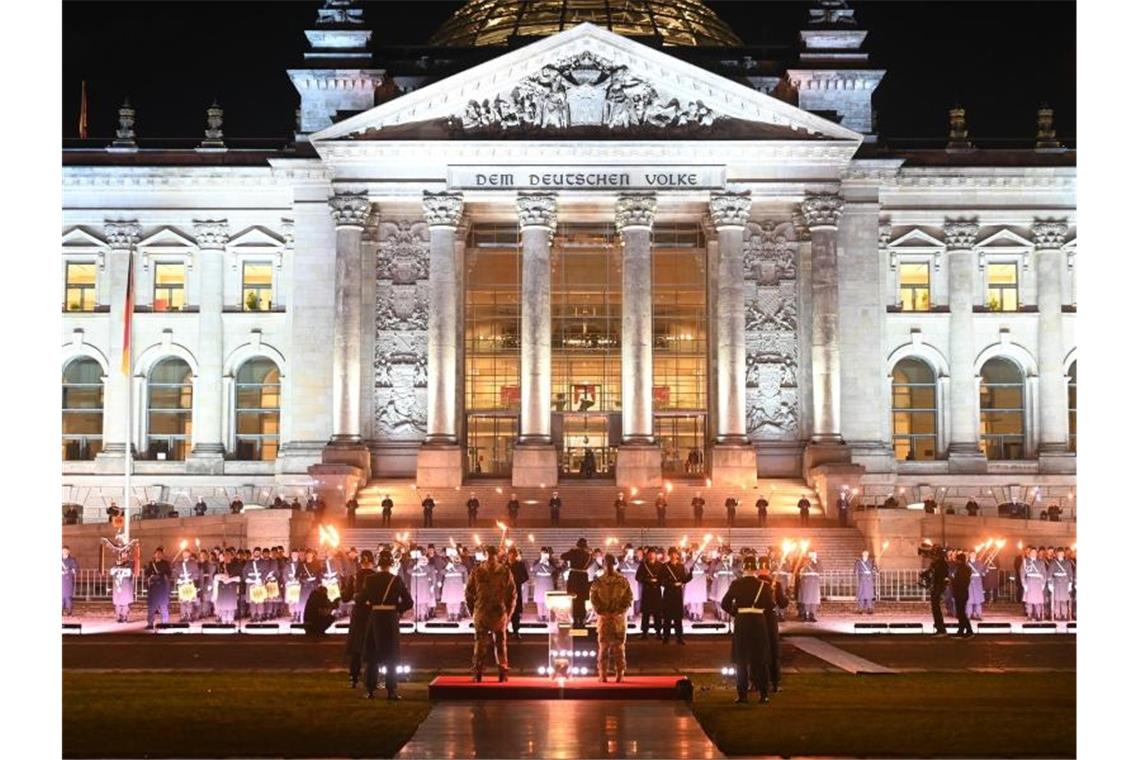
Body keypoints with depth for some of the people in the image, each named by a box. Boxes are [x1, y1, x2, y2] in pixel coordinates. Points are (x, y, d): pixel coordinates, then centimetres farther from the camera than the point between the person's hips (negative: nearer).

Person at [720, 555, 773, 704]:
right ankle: (763, 694, 9)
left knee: (741, 660, 9)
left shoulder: (736, 584, -4)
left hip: (741, 623, 0)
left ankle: (742, 694, 8)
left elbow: (725, 604, -2)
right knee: (760, 659, 10)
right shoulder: (763, 585, -5)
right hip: (758, 622, 0)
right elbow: (771, 604, -2)